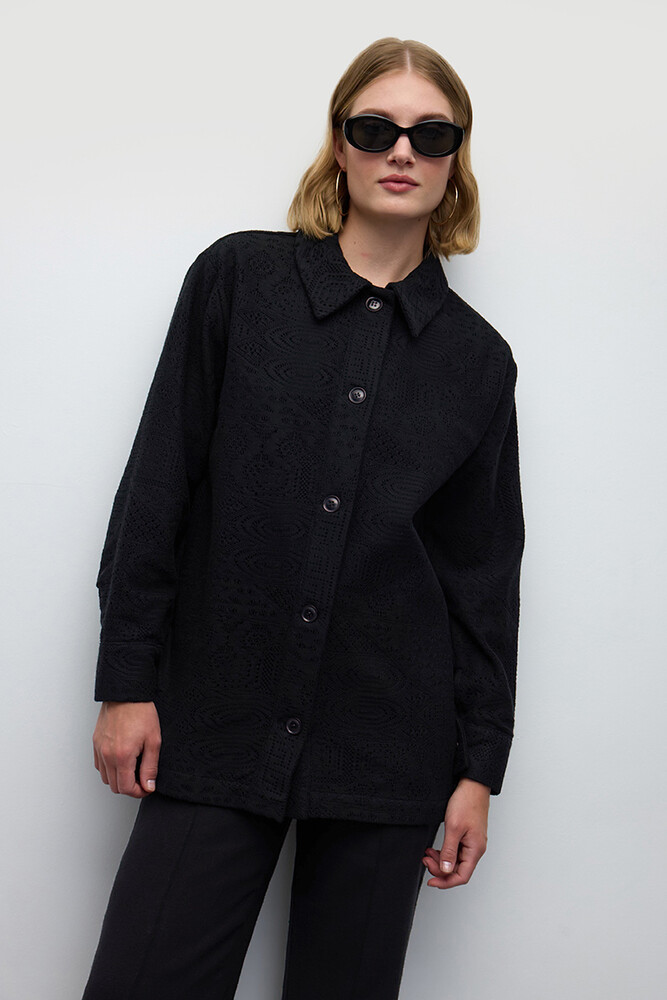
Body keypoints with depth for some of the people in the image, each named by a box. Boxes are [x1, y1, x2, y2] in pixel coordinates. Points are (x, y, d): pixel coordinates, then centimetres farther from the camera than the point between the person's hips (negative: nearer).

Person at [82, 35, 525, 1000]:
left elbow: (485, 575, 8)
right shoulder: (238, 278, 2)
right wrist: (127, 680, -2)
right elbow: (159, 484, 1)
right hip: (217, 724, -1)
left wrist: (480, 771, 6)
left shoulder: (477, 358, 6)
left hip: (389, 744, 1)